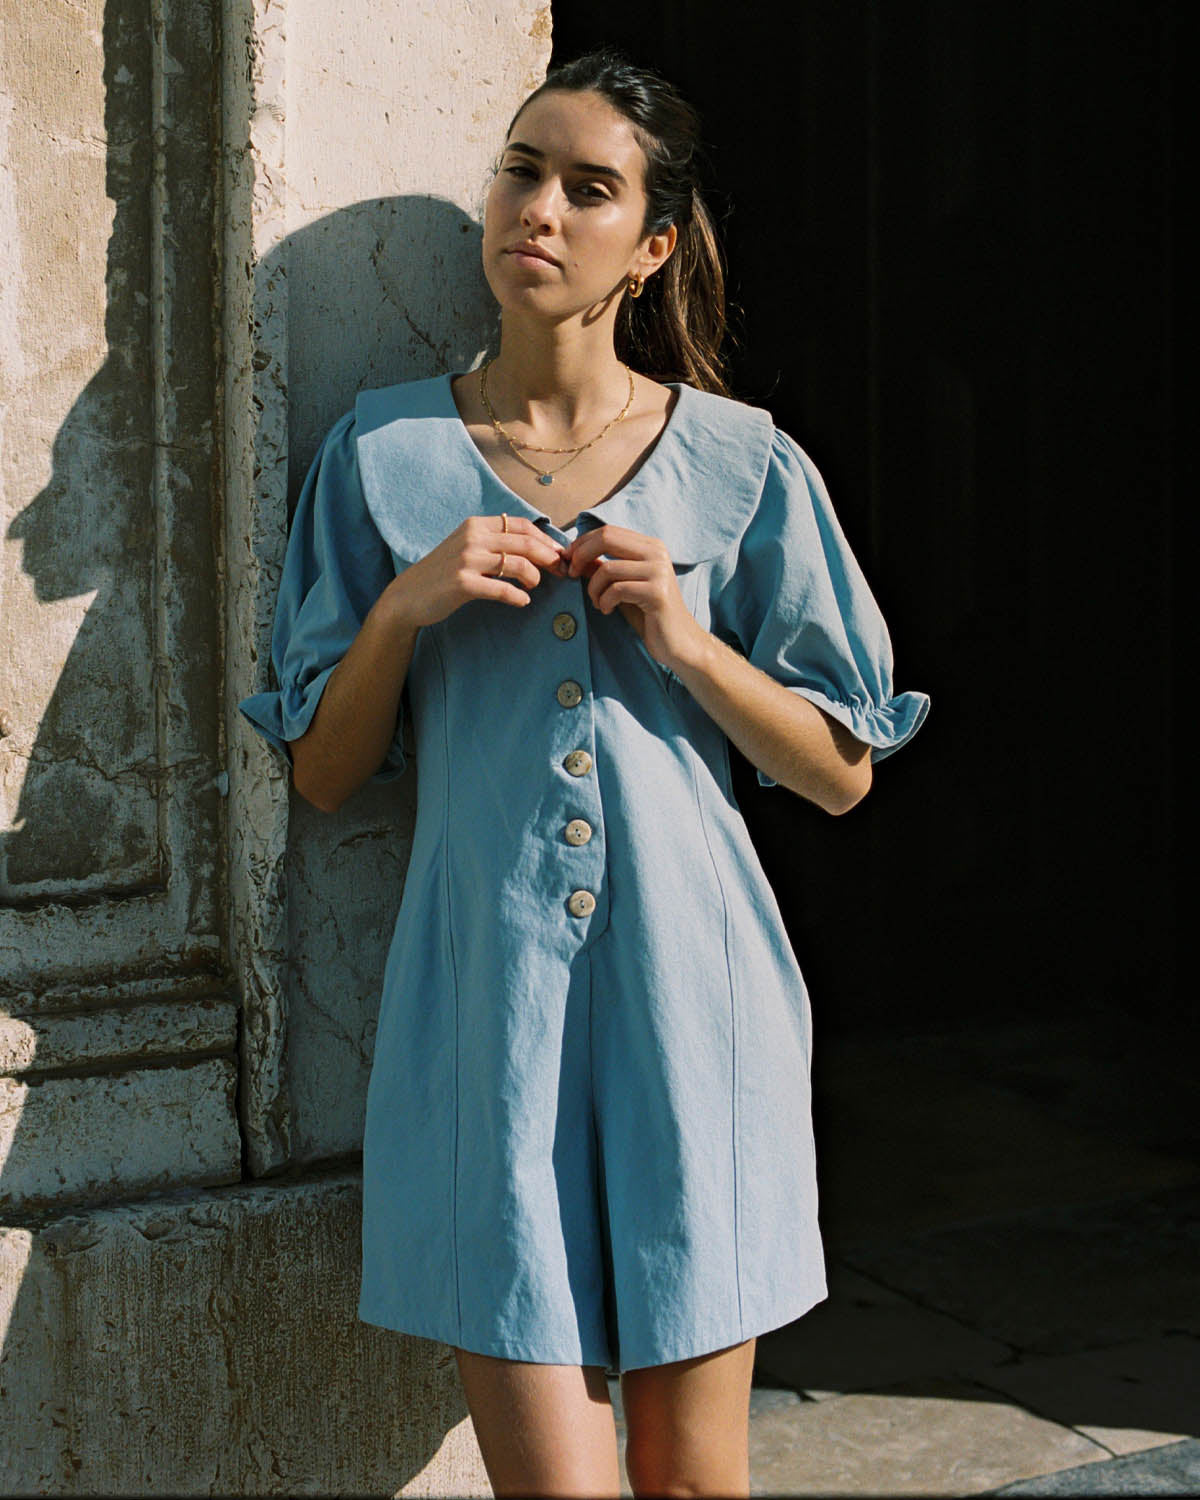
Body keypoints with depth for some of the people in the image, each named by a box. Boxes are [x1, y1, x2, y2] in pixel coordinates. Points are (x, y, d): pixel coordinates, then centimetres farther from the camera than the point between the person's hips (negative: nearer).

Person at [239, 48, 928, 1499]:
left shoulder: (743, 465, 5)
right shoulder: (384, 452, 6)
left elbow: (842, 772, 7)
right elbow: (321, 774, 7)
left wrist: (688, 641, -8)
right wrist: (405, 608, -9)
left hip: (689, 993, 1)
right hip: (487, 997, 0)